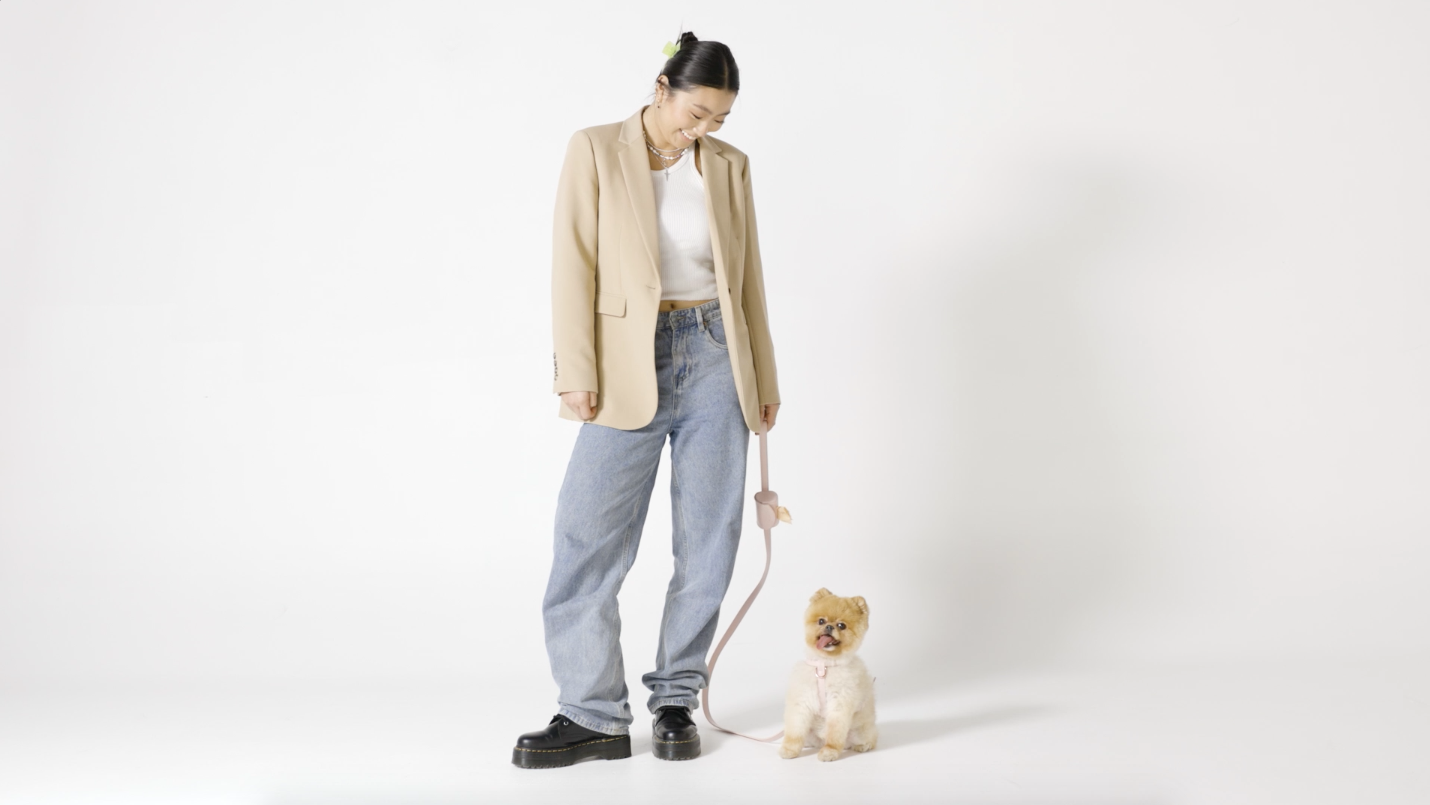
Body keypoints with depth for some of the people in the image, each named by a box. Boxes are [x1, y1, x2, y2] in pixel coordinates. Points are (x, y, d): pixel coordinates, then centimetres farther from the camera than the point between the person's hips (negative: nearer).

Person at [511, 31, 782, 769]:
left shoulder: (729, 166, 8)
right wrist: (575, 373, -12)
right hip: (631, 366, -2)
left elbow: (748, 276, 12)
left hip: (715, 359, 3)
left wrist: (763, 379, 12)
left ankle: (675, 701, 17)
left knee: (707, 540, 4)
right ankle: (594, 715, 5)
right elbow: (574, 265, -5)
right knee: (589, 540, -5)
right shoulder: (595, 151, 0)